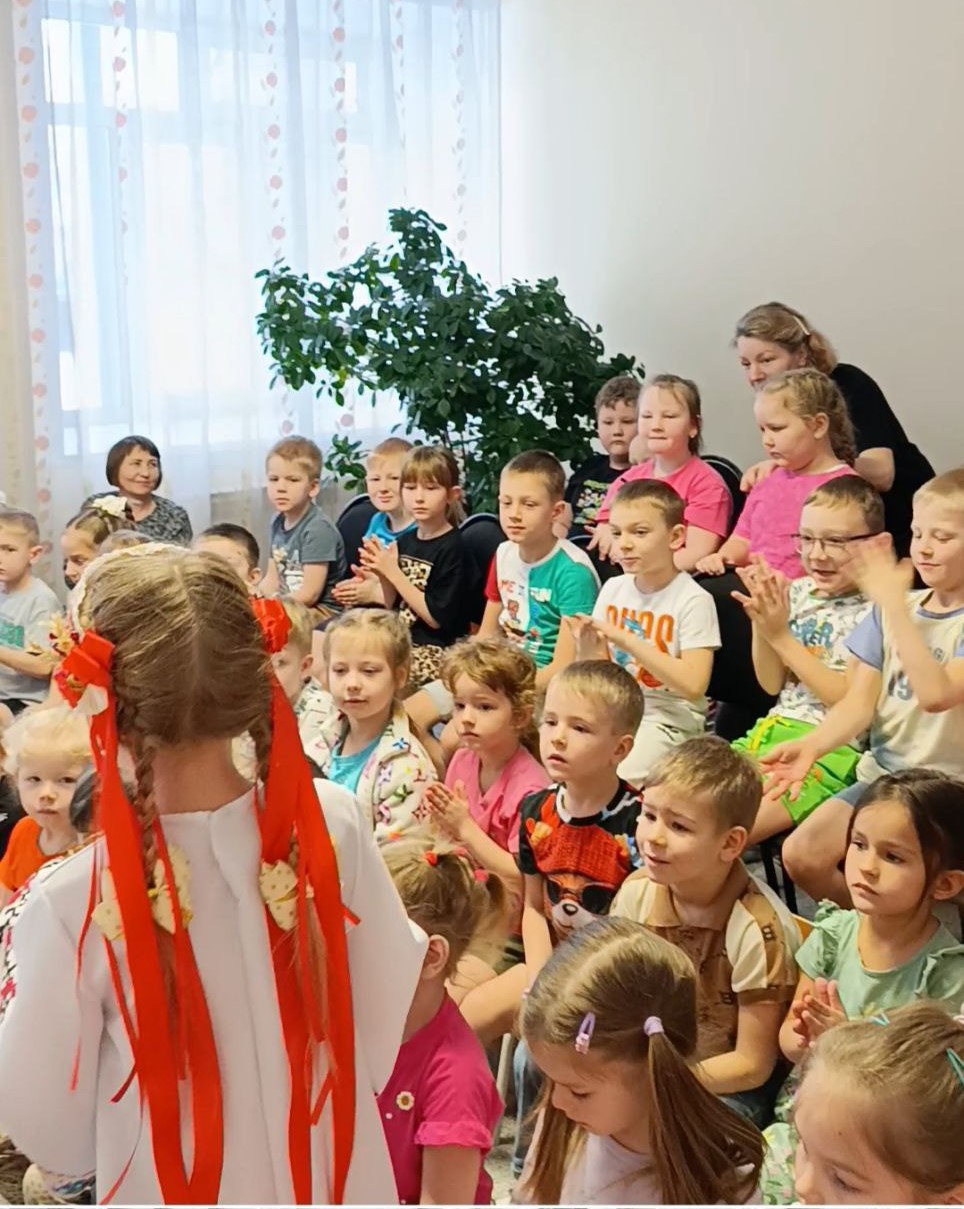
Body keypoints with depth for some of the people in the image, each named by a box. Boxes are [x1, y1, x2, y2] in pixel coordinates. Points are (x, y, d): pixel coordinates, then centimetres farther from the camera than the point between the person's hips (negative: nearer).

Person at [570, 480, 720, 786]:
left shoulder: (693, 600, -12)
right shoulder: (613, 589, 5)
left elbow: (694, 685, -20)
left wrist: (628, 640, -23)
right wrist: (587, 651, -14)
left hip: (667, 718, -6)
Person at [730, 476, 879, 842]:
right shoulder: (799, 592, 7)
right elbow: (772, 685, 11)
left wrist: (780, 636, -16)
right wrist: (762, 623, -7)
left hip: (832, 750, -7)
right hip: (774, 730, 7)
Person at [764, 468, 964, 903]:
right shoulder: (889, 610, 6)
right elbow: (860, 702, 0)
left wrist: (894, 604, -26)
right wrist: (811, 745, -18)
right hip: (880, 774, 5)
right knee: (800, 854, -10)